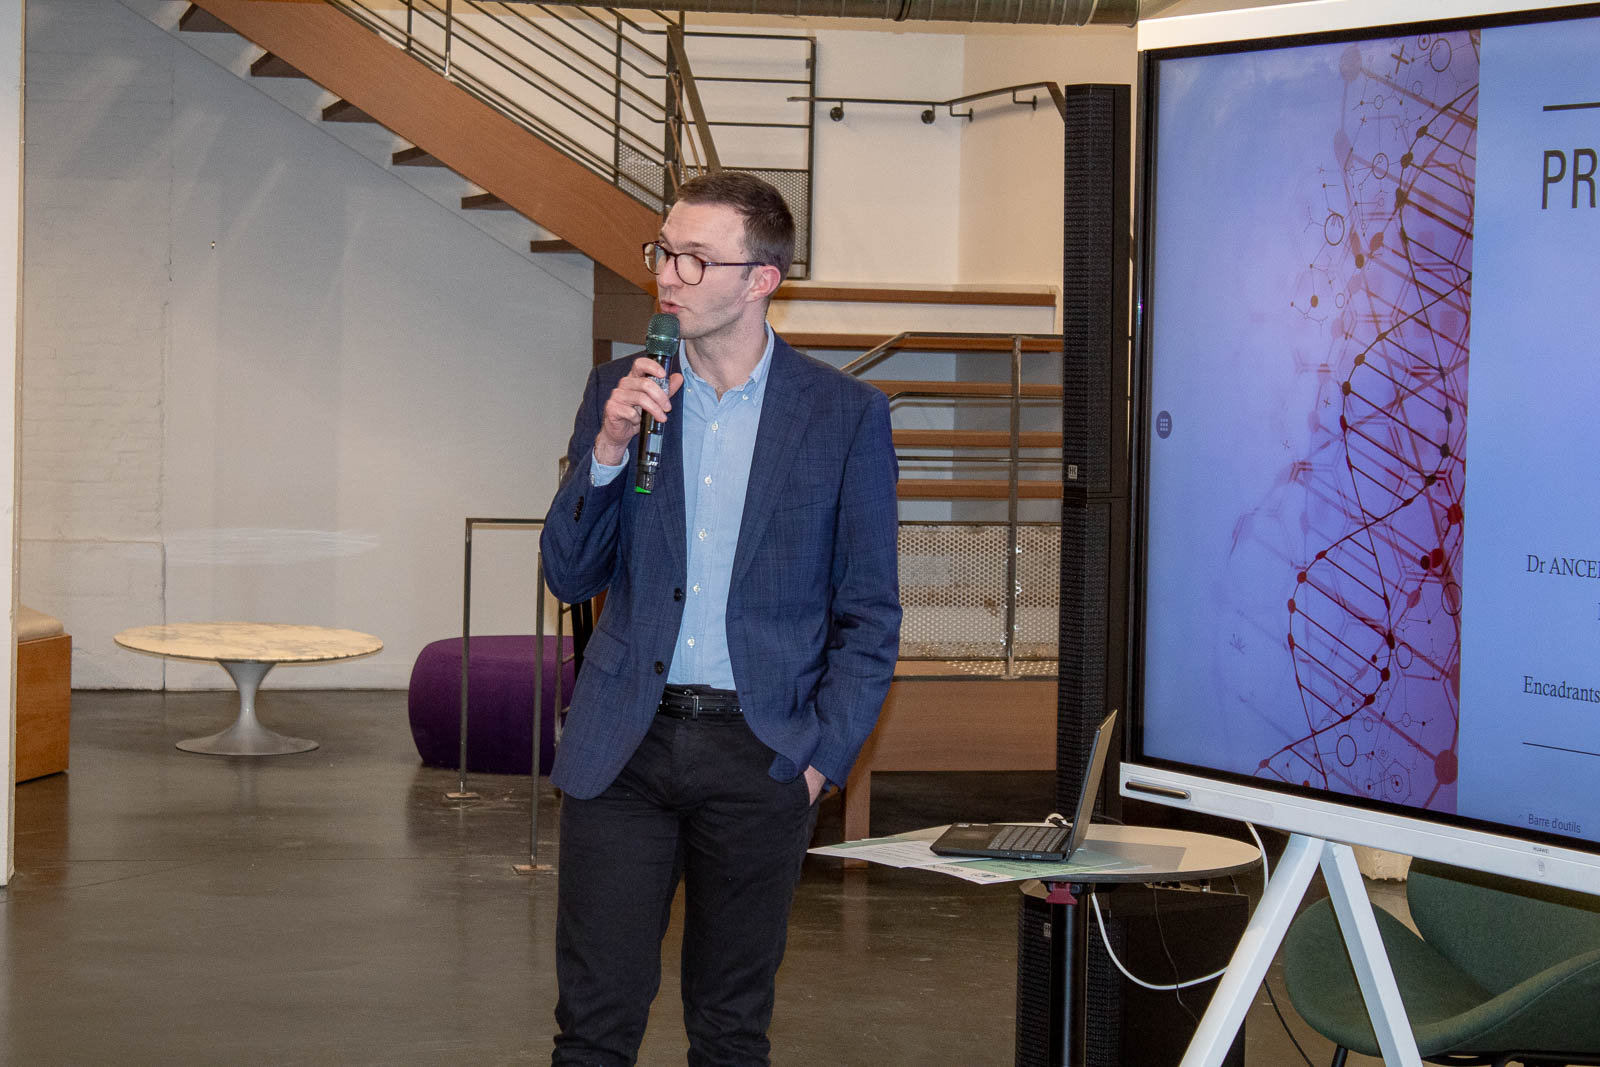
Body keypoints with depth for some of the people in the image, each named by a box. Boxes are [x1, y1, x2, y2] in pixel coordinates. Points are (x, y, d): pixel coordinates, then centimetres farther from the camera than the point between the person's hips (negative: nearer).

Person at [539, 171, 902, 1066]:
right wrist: (608, 449, -10)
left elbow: (869, 616, 1)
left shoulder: (846, 415, -2)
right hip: (625, 746, 2)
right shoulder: (619, 393, 5)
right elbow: (569, 576, 5)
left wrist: (823, 759, -6)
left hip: (758, 756, -1)